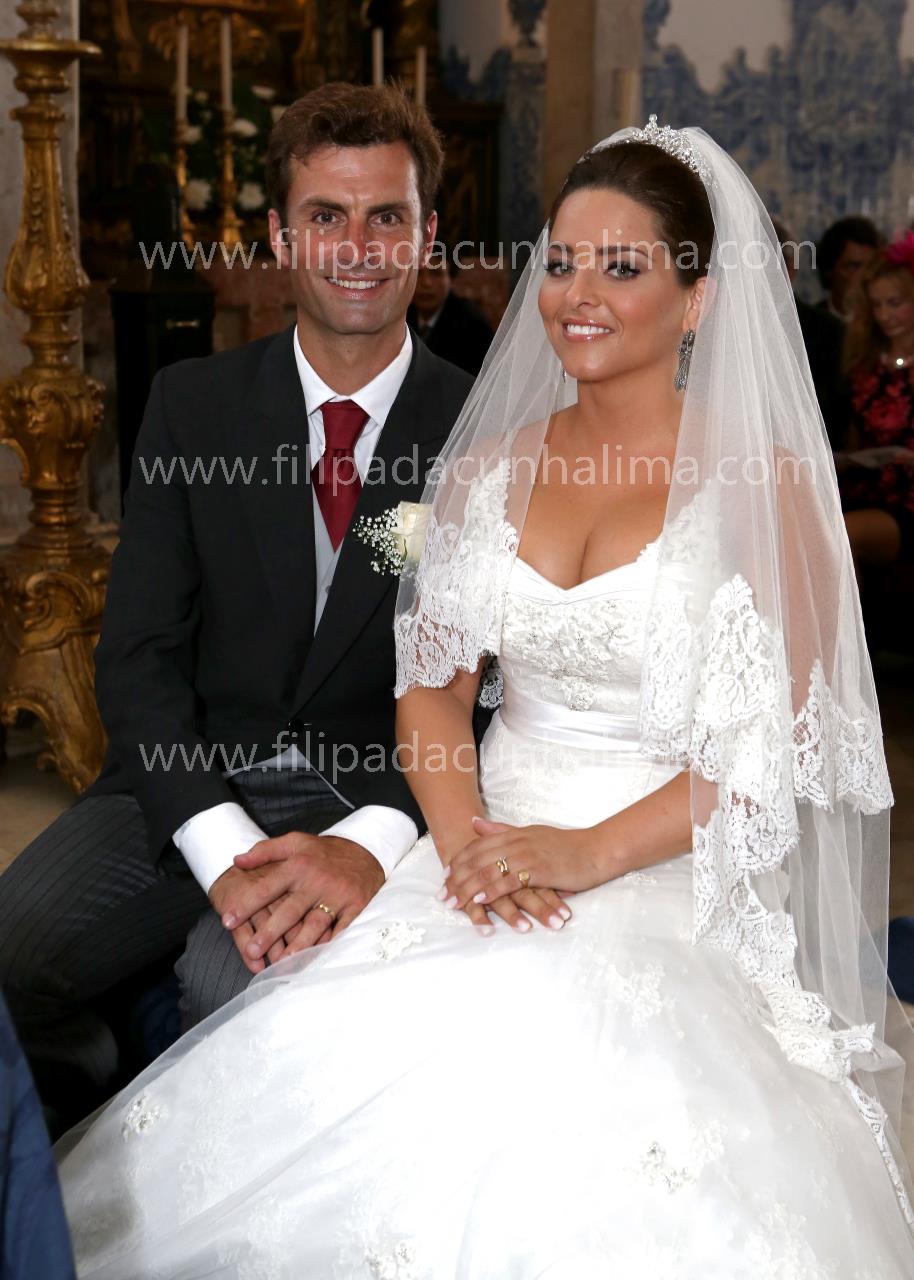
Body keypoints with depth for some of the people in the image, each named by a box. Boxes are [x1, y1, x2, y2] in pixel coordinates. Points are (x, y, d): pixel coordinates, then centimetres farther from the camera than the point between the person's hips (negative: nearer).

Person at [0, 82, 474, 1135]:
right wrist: (225, 848, -18)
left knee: (238, 978, -31)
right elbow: (138, 652, -2)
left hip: (377, 795, -2)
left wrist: (371, 841, -26)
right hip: (191, 779, 3)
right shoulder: (193, 401, 4)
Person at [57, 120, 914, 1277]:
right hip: (485, 862, 3)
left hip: (666, 886, -3)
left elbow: (780, 738, -6)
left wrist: (588, 853, -16)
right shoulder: (488, 470, 12)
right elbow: (431, 690, 10)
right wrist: (466, 834, -9)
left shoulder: (766, 485, -2)